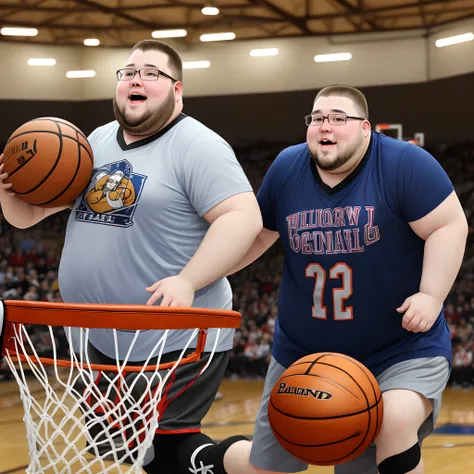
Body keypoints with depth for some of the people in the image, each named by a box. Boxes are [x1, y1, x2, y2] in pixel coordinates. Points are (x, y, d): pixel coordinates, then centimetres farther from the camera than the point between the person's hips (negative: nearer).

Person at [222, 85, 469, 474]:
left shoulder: (404, 163, -16)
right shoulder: (286, 169, -1)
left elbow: (449, 225, -15)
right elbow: (257, 234, 12)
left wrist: (432, 296, -24)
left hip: (403, 348, -4)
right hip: (303, 351, 4)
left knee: (395, 421, -35)